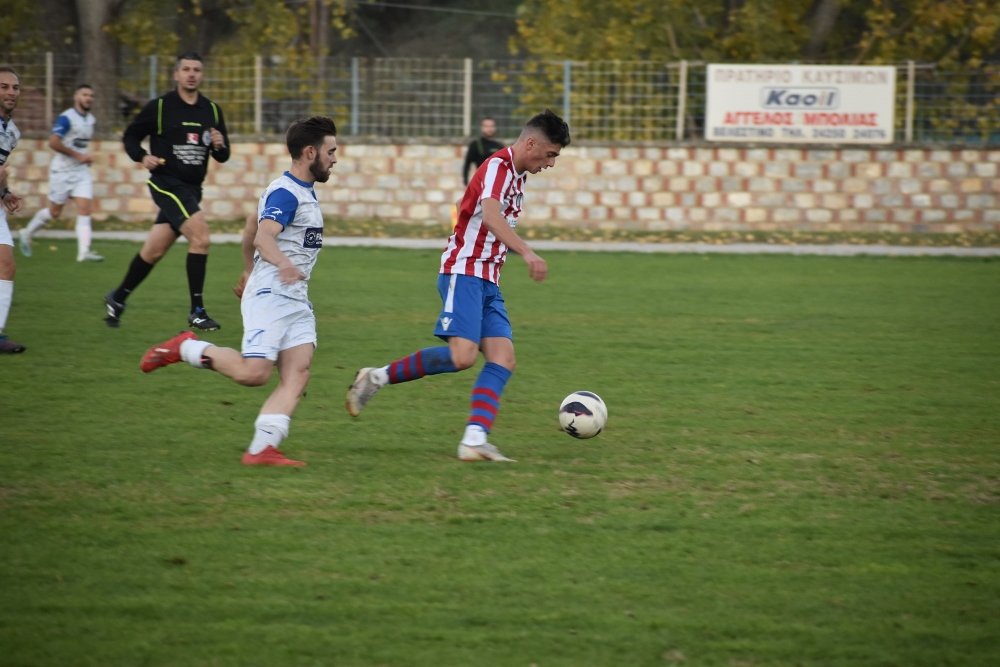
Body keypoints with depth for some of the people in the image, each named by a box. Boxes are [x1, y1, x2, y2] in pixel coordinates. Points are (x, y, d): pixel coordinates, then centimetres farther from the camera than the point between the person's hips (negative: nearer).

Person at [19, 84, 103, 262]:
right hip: (62, 171, -6)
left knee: (85, 209, -9)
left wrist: (86, 157, 9)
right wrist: (78, 155, -23)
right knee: (54, 211, 6)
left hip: (81, 171, 6)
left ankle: (84, 251, -15)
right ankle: (27, 233, 30)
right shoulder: (66, 118, -16)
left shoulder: (90, 119, 9)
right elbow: (53, 142, -26)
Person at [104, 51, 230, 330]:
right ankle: (196, 311, -15)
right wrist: (142, 157, -15)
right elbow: (130, 136, 3)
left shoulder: (212, 110, 9)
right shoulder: (159, 107, -5)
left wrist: (220, 146, -10)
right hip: (167, 184, -6)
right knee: (200, 236, -21)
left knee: (154, 251, 11)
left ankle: (117, 299, 30)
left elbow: (223, 156, 13)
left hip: (192, 189, 6)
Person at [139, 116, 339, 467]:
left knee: (297, 376, -8)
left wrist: (249, 270, 43)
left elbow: (251, 228, 32)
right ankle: (187, 348, 4)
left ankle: (262, 448, -16)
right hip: (270, 296, -9)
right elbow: (264, 236, -30)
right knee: (253, 373, -17)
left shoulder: (303, 192, 19)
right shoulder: (285, 193, -12)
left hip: (296, 301, 9)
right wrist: (283, 264, -50)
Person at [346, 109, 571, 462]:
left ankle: (474, 440, -15)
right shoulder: (497, 166, -12)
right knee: (462, 355, -22)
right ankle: (376, 378, -7)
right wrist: (527, 252, -43)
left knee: (503, 360, -6)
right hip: (464, 272, -10)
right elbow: (490, 216, -30)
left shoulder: (517, 177, 18)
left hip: (488, 281, 10)